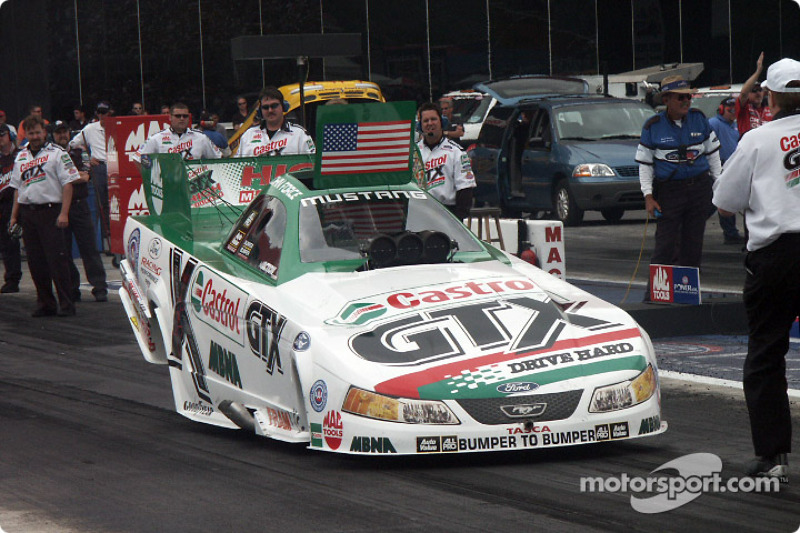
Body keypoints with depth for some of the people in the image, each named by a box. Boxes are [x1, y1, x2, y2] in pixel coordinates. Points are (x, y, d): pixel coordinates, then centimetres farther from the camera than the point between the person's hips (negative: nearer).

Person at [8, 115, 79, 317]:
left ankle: (66, 303, -6)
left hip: (50, 211, -6)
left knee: (56, 258, -8)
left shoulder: (56, 153, -1)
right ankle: (44, 302, 14)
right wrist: (14, 216, 14)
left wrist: (64, 213, -13)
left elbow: (67, 184, -6)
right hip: (27, 213, 6)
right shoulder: (21, 157, 17)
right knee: (35, 261, 6)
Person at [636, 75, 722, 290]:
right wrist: (648, 196, -5)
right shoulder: (653, 127, -3)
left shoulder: (699, 119, 5)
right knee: (665, 246, -8)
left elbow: (712, 151, 15)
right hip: (669, 189, -3)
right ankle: (653, 296, -5)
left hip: (700, 187, 3)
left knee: (693, 243, 5)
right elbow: (645, 163, 1)